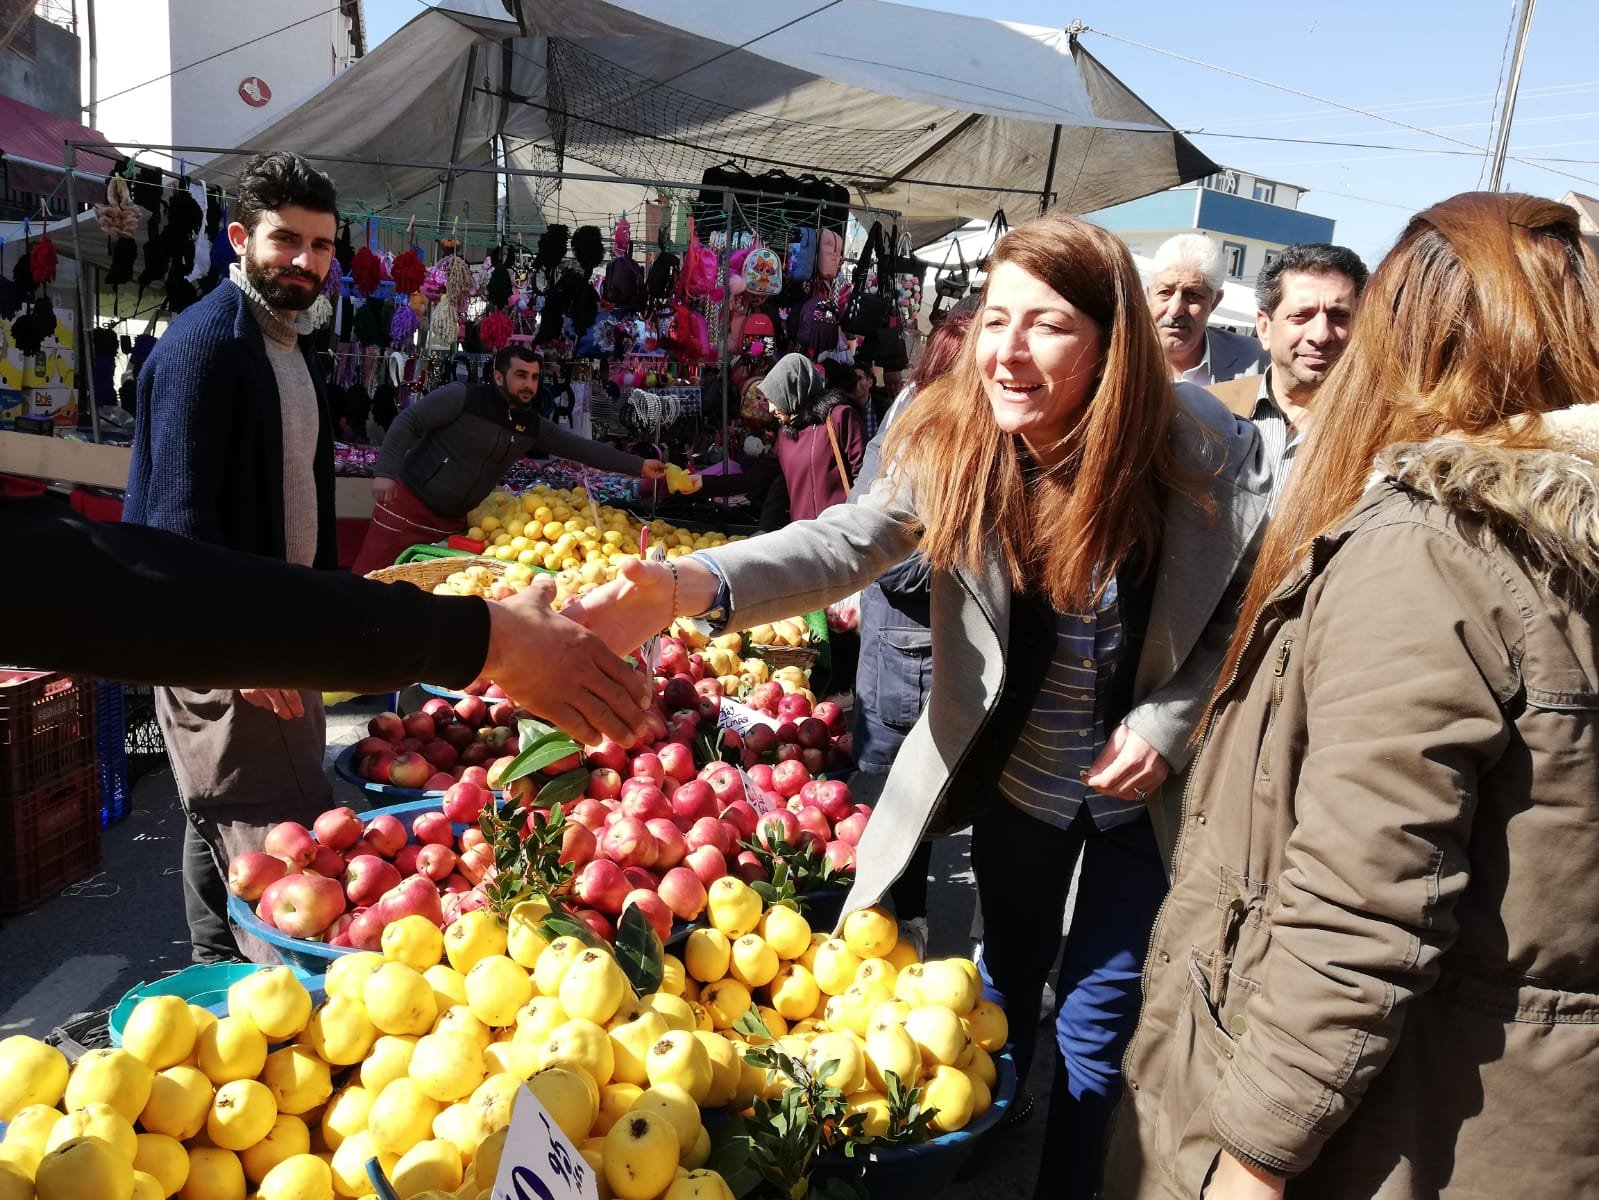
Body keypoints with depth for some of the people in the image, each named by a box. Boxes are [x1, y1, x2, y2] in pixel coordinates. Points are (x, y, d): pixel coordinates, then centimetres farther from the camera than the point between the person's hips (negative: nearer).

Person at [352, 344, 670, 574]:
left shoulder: (533, 425, 4)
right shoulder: (463, 397, -14)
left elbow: (582, 448, 5)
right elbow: (407, 421, -13)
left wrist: (638, 466, 3)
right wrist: (385, 471, -25)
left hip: (452, 520, 6)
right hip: (409, 504, -6)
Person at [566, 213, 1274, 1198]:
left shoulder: (1204, 453, -22)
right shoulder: (950, 441, -18)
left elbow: (1256, 608, -8)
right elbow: (849, 541, -33)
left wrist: (1173, 719, -19)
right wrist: (697, 583, -50)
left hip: (1142, 787, -2)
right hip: (1014, 776, 3)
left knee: (1096, 1028, 10)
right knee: (1008, 984, 26)